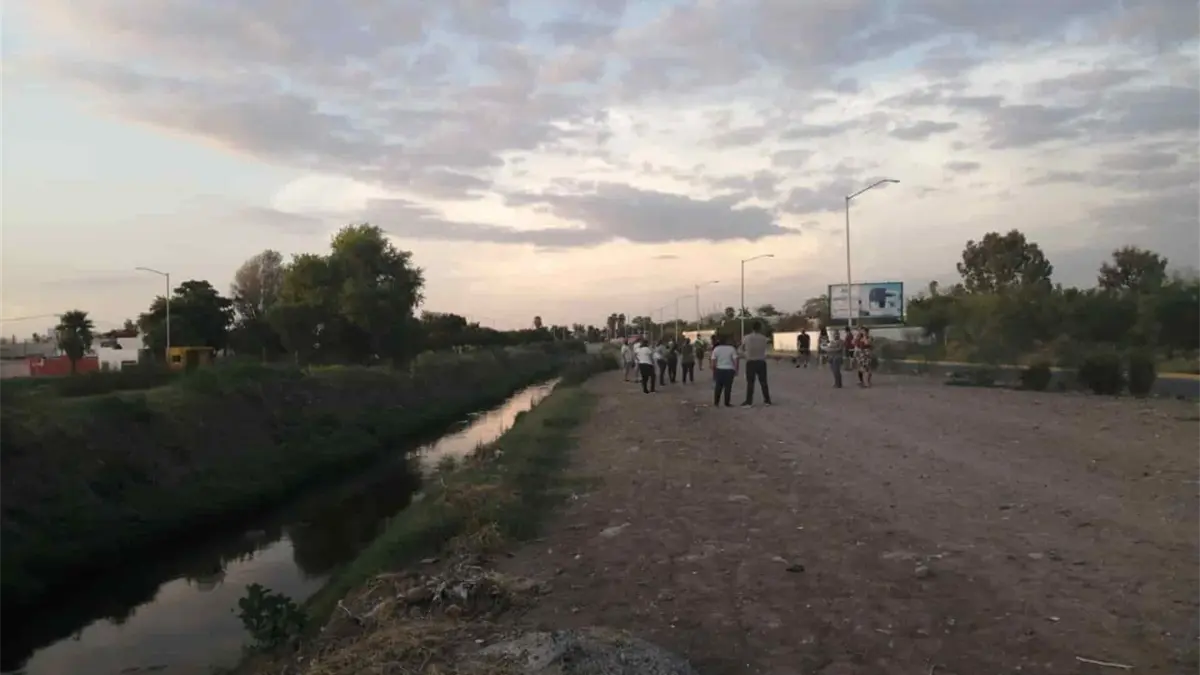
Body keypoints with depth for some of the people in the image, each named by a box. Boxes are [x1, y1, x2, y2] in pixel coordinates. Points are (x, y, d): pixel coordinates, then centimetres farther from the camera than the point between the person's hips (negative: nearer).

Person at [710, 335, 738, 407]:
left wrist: (713, 371, 5)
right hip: (729, 369, -1)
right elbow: (735, 360, -7)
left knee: (718, 387, 10)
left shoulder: (716, 349, 0)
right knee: (728, 387, 2)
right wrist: (736, 370, 0)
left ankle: (716, 403, 12)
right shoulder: (731, 348, -1)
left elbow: (713, 362, -3)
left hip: (719, 369, 1)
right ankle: (727, 403, 3)